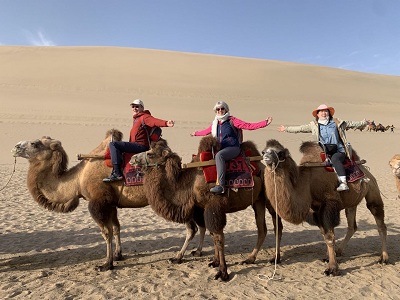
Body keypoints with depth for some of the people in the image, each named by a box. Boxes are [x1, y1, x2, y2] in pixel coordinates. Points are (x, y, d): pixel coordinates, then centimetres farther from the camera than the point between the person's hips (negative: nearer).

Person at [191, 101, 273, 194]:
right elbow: (207, 131, 34)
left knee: (219, 155, -35)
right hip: (220, 148, 7)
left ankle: (221, 185, -39)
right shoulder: (215, 123, 14)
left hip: (233, 148, -7)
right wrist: (196, 133, 45)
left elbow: (249, 126, -9)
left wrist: (265, 123, -18)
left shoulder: (232, 120, -3)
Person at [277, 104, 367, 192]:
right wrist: (286, 128, 12)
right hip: (324, 151, 3)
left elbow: (351, 124, 17)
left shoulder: (337, 123, 12)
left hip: (339, 150, -2)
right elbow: (300, 128, 14)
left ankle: (344, 183, -38)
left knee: (335, 159, -34)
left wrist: (364, 122, 12)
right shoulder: (313, 125, 13)